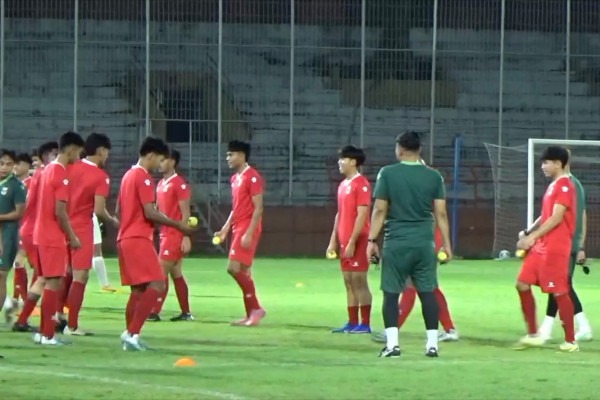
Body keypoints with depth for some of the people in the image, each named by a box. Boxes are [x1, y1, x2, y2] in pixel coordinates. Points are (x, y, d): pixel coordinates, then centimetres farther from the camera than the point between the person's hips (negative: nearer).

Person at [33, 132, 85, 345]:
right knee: (54, 283, -6)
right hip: (53, 237, -9)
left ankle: (43, 331, 17)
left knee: (49, 282, 14)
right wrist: (72, 237, -12)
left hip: (42, 234, 9)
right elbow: (60, 212, -21)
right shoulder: (62, 175, -16)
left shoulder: (48, 170, 13)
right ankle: (47, 335, -6)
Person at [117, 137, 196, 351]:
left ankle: (130, 337, 12)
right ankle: (132, 333, -21)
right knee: (157, 286, -14)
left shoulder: (129, 175, 18)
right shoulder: (144, 178, -11)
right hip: (139, 239, -10)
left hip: (125, 239, 10)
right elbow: (150, 212, -19)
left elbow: (118, 211, 23)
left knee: (138, 290, 13)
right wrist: (178, 224, -12)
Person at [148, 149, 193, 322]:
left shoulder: (179, 184, -12)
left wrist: (186, 237, -19)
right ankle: (186, 313, 14)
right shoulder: (161, 184, 13)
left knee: (161, 272, -9)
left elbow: (185, 213, -15)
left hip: (175, 235, -9)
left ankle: (155, 312, -8)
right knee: (176, 274, 10)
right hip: (166, 234, 9)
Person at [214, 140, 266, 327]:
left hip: (247, 229, -9)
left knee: (234, 268, -15)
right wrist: (225, 229, 17)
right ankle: (251, 314, 9)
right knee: (243, 272, 7)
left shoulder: (252, 177, -12)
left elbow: (258, 208, -16)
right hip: (238, 228, 9)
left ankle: (256, 308, -9)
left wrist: (249, 233, -21)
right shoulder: (235, 178, 16)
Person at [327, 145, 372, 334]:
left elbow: (362, 215, -17)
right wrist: (333, 241, 16)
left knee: (359, 281, -6)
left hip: (357, 241, -9)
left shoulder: (361, 184, -12)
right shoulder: (343, 185, 15)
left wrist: (352, 242, -20)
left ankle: (365, 324, -4)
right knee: (349, 282, 9)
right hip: (344, 241, 9)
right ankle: (352, 323, 13)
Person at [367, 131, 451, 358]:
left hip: (396, 242, -2)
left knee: (391, 293, 4)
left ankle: (392, 344, -4)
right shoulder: (434, 177, 3)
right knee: (427, 292, 6)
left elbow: (379, 210, -4)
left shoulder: (387, 174, -3)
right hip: (424, 243, 2)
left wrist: (372, 240, 0)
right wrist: (446, 244, 9)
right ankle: (432, 344, 4)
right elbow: (441, 213, 3)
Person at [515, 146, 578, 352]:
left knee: (559, 292, -5)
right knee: (523, 285, 7)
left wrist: (533, 237, -18)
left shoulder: (564, 186, -13)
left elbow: (556, 218, -19)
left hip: (556, 248, -10)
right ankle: (533, 335, 13)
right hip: (540, 247, 10)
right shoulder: (553, 186, 17)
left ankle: (570, 341, 3)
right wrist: (529, 233, 12)